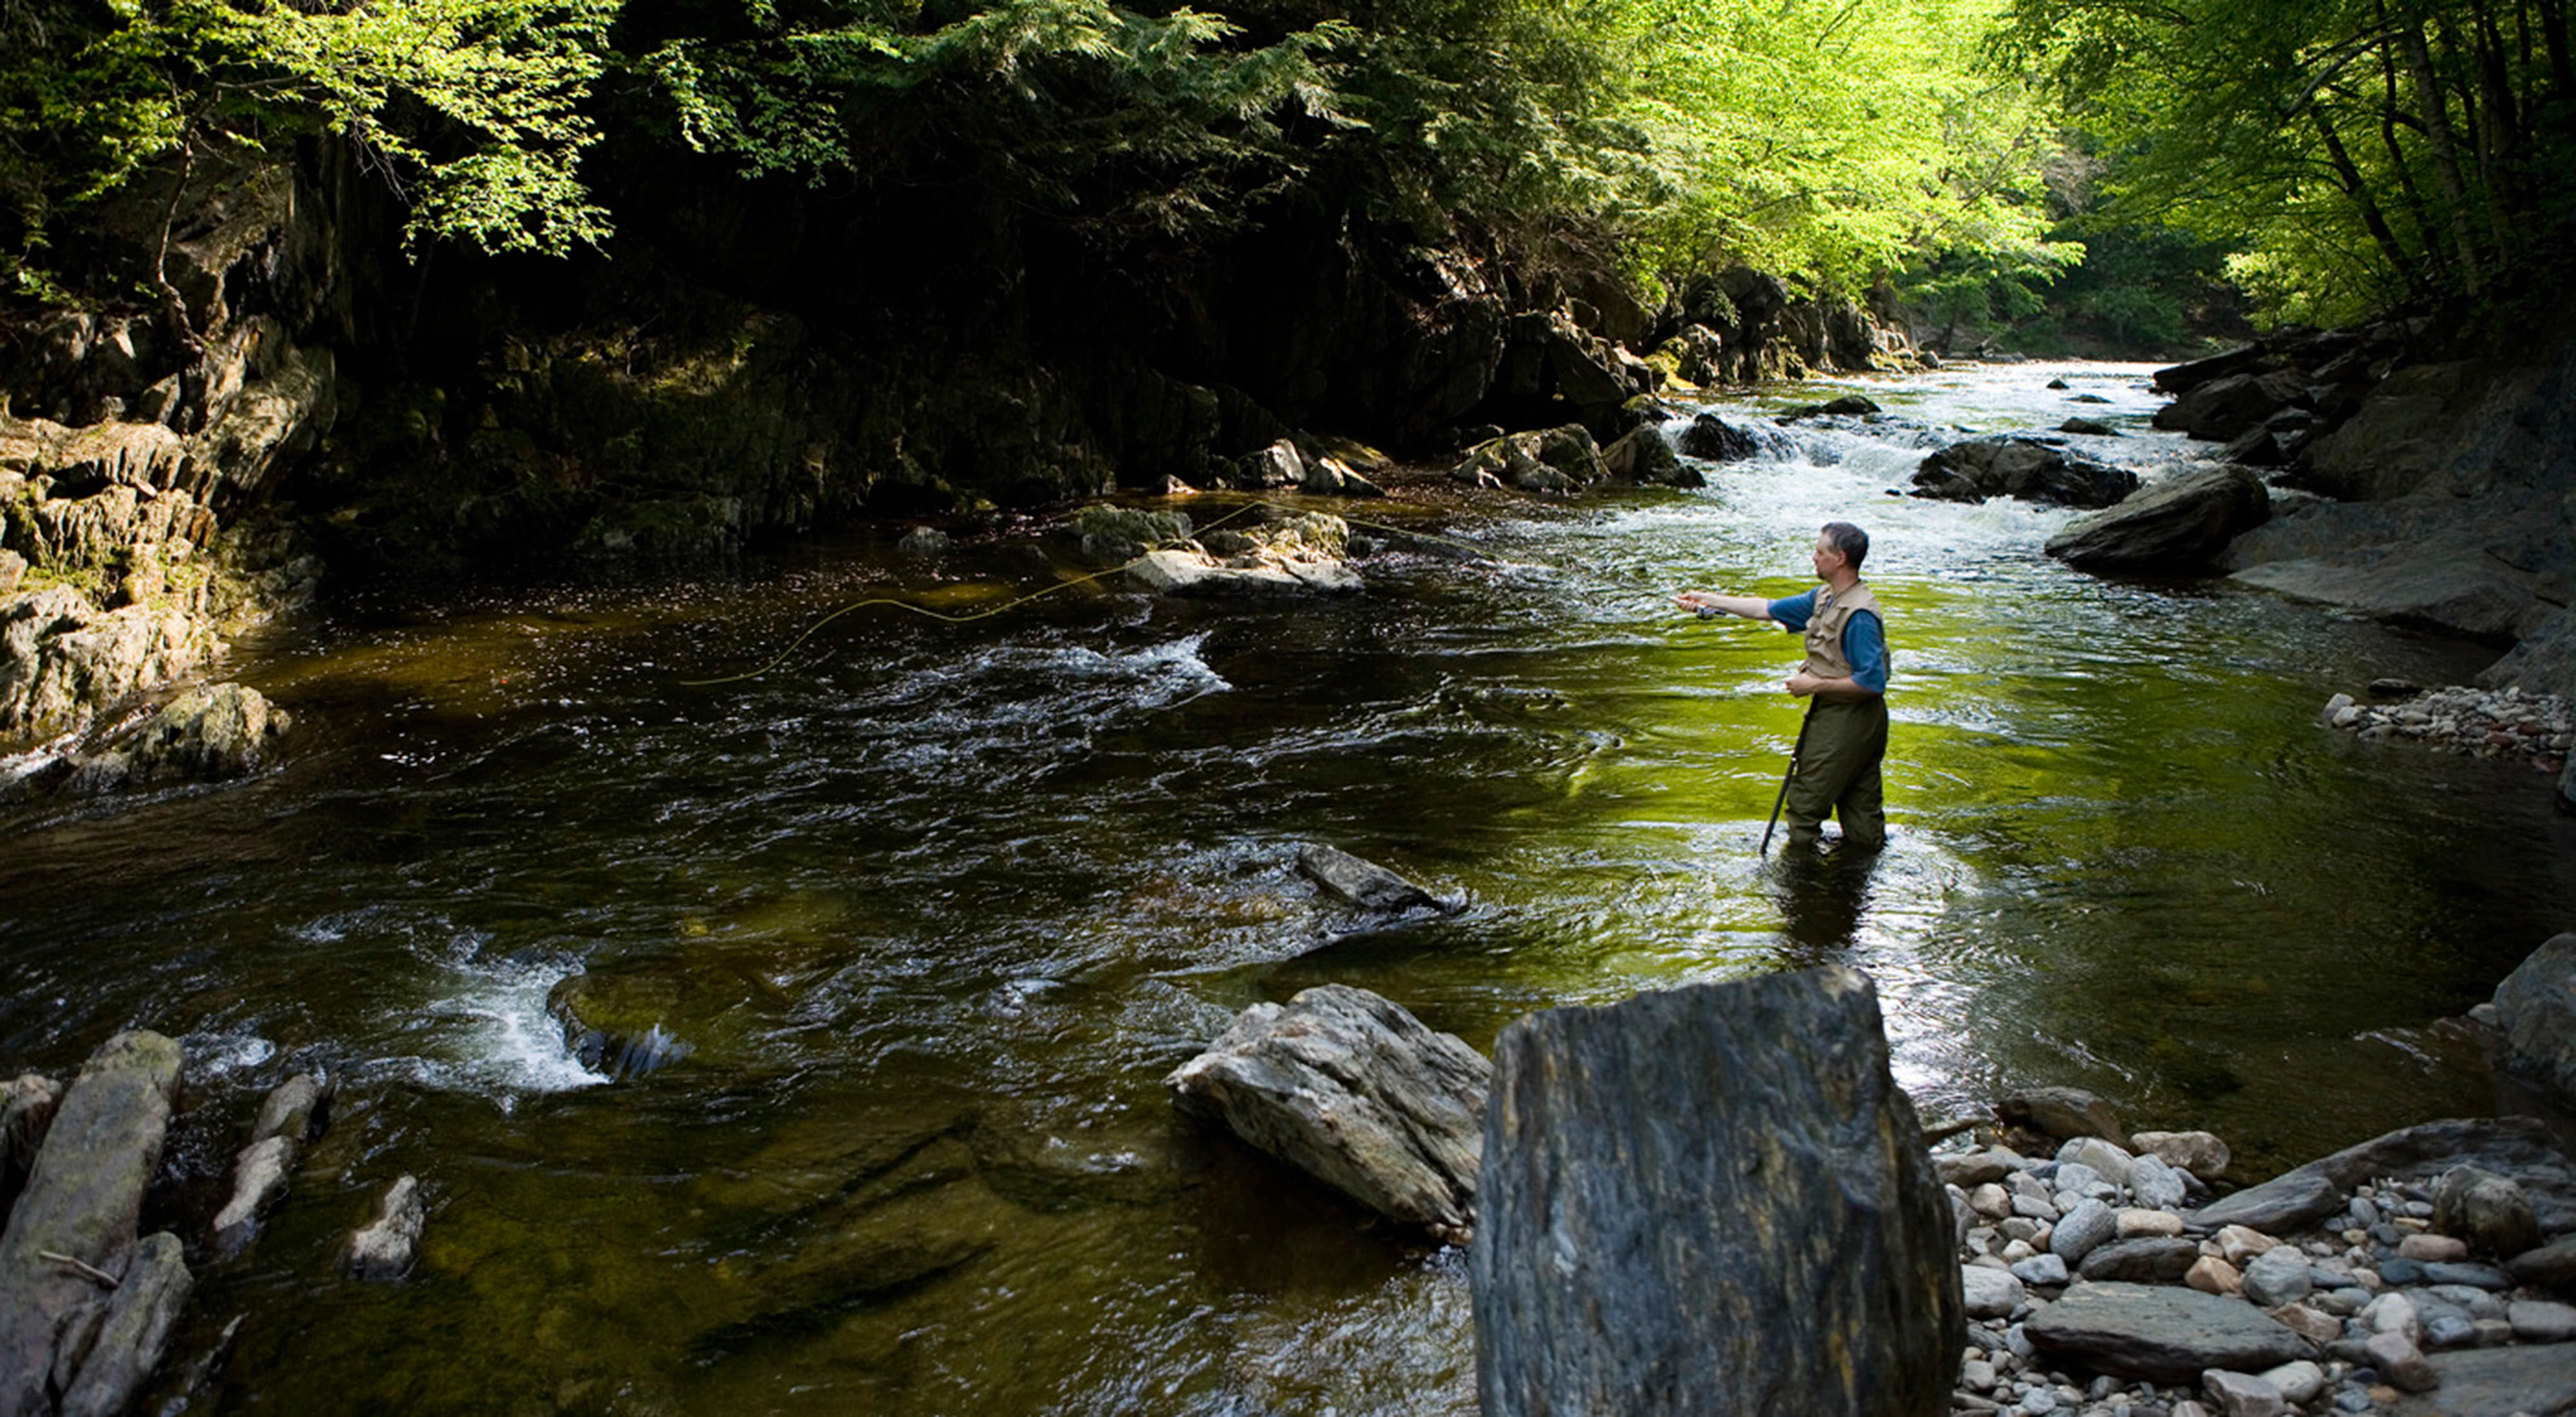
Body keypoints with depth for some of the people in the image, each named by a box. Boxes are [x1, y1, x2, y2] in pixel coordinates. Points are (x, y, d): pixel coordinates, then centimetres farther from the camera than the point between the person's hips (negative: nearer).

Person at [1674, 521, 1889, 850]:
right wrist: (1710, 601, 15)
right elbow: (1771, 609, 17)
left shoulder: (1859, 615, -23)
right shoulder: (1826, 598, 7)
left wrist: (1815, 685, -19)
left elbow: (1872, 682, -26)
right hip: (1833, 714, 9)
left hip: (1848, 721, -9)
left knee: (1805, 804, 2)